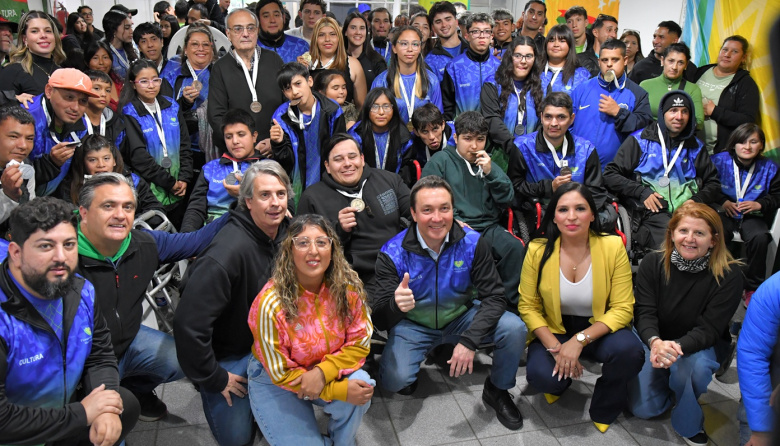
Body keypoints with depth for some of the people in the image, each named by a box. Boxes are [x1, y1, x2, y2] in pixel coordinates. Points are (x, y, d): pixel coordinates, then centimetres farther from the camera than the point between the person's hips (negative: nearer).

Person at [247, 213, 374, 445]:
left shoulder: (348, 286, -18)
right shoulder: (271, 304, -27)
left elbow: (359, 343, -10)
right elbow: (281, 373, -19)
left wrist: (322, 372, -28)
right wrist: (341, 391, -26)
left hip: (329, 371, 3)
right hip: (275, 381, -3)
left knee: (361, 383, -26)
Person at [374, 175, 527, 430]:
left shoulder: (473, 243, -16)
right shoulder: (393, 254, -20)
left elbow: (493, 297, -15)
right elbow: (380, 320, -21)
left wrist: (470, 340, -30)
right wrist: (395, 305, -47)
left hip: (461, 317, 2)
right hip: (413, 325, -2)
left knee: (514, 329, -22)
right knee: (395, 380, -28)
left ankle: (497, 391, 8)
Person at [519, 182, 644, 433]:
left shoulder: (613, 247, -15)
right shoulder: (538, 250, -14)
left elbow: (622, 309, -14)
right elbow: (528, 307, -8)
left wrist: (580, 340, -26)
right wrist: (555, 347, -22)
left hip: (598, 329, 0)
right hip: (554, 330, 0)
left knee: (629, 351, -32)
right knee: (541, 376, -29)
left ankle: (605, 410, 2)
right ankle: (560, 381, 15)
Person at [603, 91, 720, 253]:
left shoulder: (695, 147, 23)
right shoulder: (640, 140, 11)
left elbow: (713, 183, 28)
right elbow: (610, 175, 5)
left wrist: (697, 200, 5)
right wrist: (641, 192, -7)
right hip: (652, 211, -4)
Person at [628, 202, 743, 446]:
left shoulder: (728, 275, -18)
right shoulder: (653, 263, -13)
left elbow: (708, 329, -21)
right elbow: (644, 313, -15)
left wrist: (677, 347, -42)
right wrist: (655, 343, -39)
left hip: (698, 346, -1)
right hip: (654, 342, 2)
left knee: (693, 367, -37)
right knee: (643, 408, -11)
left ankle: (690, 425, -5)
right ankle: (669, 383, 25)